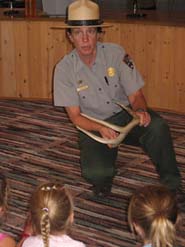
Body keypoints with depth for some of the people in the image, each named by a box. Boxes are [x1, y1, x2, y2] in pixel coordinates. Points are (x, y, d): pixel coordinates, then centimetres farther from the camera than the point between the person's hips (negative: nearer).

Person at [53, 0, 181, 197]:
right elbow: (75, 116, -10)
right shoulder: (64, 69, -12)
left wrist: (141, 110, -31)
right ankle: (105, 174, 14)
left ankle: (171, 186, -10)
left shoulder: (116, 54, -12)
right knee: (95, 174, -27)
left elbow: (135, 95, -6)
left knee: (157, 126, -32)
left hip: (124, 114, 1)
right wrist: (100, 128, -30)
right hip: (93, 125, 0)